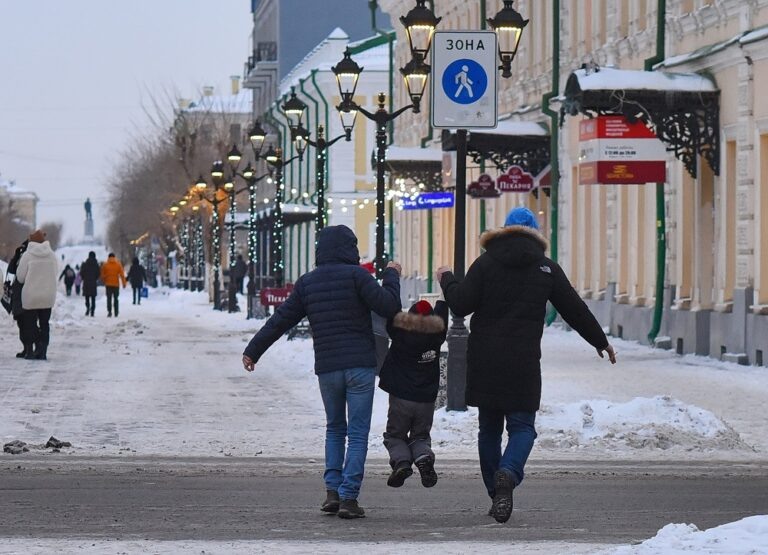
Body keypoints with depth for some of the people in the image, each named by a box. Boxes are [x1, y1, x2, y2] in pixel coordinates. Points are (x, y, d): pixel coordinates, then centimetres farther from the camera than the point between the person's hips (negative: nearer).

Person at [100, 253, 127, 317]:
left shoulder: (105, 265, -2)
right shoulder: (118, 265, -1)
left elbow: (102, 275, 3)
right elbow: (122, 275, -1)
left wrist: (103, 282, 20)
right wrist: (124, 283, 6)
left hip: (108, 284, -1)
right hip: (116, 284, 1)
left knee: (109, 299, 2)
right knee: (116, 299, 9)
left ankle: (109, 312, -10)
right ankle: (116, 313, 7)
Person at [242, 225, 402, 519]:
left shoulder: (307, 283, 8)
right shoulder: (356, 275, -6)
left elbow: (280, 320, 12)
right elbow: (389, 306, -12)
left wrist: (253, 350, 20)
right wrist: (391, 275, 4)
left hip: (326, 368, 4)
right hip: (360, 366, -4)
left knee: (334, 428, 20)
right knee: (357, 433, 0)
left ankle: (332, 490, 8)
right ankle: (348, 498, -7)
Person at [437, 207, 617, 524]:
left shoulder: (486, 263, 1)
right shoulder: (547, 269, 4)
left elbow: (461, 304, -6)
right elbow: (575, 310, 9)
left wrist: (447, 280, 14)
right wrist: (600, 341, 22)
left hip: (484, 363, 1)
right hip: (523, 364, -1)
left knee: (489, 428, 12)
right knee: (522, 427, 3)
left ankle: (496, 497, 12)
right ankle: (508, 474, -27)